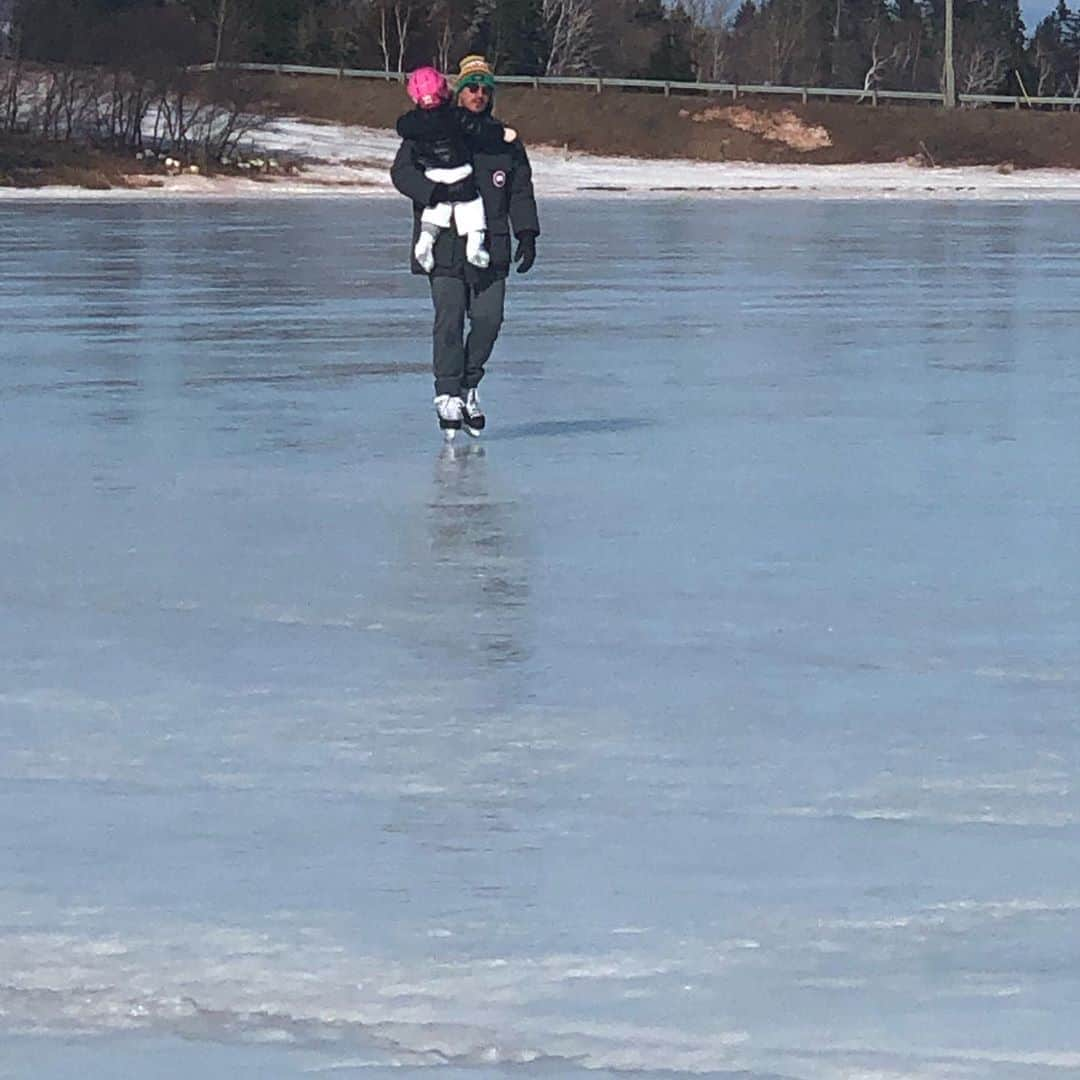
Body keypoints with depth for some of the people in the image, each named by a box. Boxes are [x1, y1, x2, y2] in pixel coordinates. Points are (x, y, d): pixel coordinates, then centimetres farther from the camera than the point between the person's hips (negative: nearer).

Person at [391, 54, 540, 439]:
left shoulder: (504, 141, 13)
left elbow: (521, 192, 15)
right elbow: (402, 171, -4)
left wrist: (527, 235, 4)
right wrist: (437, 192, -20)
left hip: (489, 247, 3)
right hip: (443, 244, -3)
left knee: (488, 317, -3)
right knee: (450, 318, -10)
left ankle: (469, 386, 17)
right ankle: (448, 395, -2)